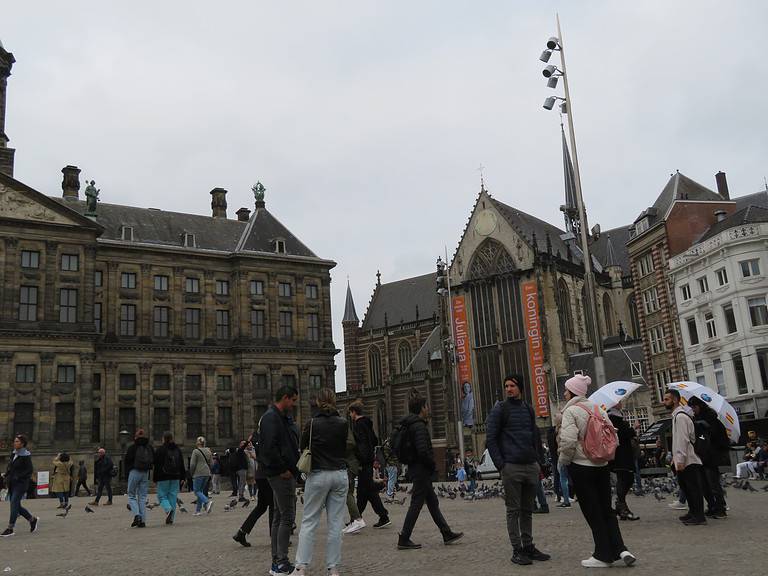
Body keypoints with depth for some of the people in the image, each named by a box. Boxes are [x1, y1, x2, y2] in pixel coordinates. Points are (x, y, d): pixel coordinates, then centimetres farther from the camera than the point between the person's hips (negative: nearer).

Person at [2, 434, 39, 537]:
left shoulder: (26, 455, -11)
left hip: (21, 483, -8)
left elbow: (29, 471, -13)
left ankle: (10, 528, -7)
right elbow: (10, 467, 19)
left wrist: (17, 477, -20)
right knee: (16, 505, 9)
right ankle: (33, 519, 25)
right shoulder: (13, 453, 11)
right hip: (12, 483, 8)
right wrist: (6, 477, 4)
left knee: (14, 504, -11)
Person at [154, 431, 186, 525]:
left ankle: (168, 509, -23)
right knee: (173, 496, 7)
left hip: (163, 478, -4)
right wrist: (182, 478, 15)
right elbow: (182, 465, 13)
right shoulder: (178, 450, 11)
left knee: (162, 496, 4)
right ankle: (171, 518, 4)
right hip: (175, 477, 4)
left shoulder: (160, 450, -5)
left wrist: (155, 478, -1)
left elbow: (157, 466, -6)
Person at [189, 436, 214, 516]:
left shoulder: (195, 451, -9)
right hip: (207, 473, 7)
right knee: (201, 491, 14)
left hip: (198, 474, -6)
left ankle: (208, 502, -23)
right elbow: (211, 463, 11)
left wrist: (191, 473, 3)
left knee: (197, 491, -1)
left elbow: (192, 464, -10)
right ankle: (198, 510, 14)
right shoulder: (208, 451, 9)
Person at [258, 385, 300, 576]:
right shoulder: (271, 417, -14)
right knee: (287, 516, -8)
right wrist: (282, 469, -19)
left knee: (279, 517, 13)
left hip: (285, 474, 11)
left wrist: (292, 468, 13)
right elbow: (269, 447, -25)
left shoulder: (283, 417, 19)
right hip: (282, 474, -11)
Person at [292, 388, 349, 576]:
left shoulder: (312, 423, -7)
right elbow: (346, 449, 10)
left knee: (308, 522, 4)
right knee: (336, 523, 6)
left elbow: (302, 448, 3)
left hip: (318, 475, -2)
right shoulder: (343, 423, 0)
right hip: (340, 475, 3)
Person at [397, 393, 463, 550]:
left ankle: (447, 534, 22)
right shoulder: (419, 426, -19)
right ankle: (404, 540, 2)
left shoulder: (408, 425, 13)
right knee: (416, 504, -3)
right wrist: (433, 465, -11)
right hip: (421, 470, -10)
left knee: (433, 502, 14)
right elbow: (423, 450, -27)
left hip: (414, 468, 10)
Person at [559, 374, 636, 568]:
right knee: (606, 509, 14)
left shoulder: (571, 411, -12)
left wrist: (564, 461, -4)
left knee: (592, 512, 3)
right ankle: (620, 550, 4)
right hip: (602, 465, 7)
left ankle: (604, 555, 9)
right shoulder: (597, 408, 8)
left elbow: (568, 441, -21)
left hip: (581, 467, -6)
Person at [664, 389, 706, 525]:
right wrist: (675, 457, 22)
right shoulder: (676, 415, 16)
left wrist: (680, 460, -22)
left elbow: (683, 440, -21)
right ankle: (693, 512, 28)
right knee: (685, 486, 17)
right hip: (682, 460, 10)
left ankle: (699, 516, 2)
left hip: (688, 461, -10)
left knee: (693, 488, -4)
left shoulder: (680, 416, -16)